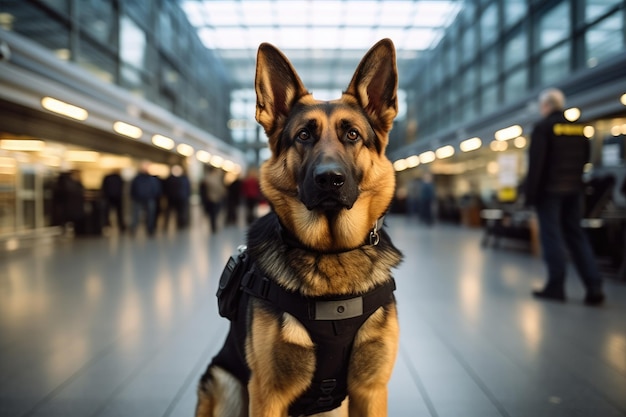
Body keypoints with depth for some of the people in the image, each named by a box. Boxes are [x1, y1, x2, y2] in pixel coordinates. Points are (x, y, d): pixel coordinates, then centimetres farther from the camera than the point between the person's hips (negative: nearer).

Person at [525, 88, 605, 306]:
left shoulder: (543, 127, -8)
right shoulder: (579, 128, 12)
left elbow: (536, 163, -14)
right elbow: (585, 160, 15)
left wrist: (530, 194, -12)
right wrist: (575, 183, 19)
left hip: (549, 190, -6)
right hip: (574, 190, 6)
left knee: (551, 236, -1)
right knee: (576, 234, 9)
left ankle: (556, 286, 2)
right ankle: (594, 287, 4)